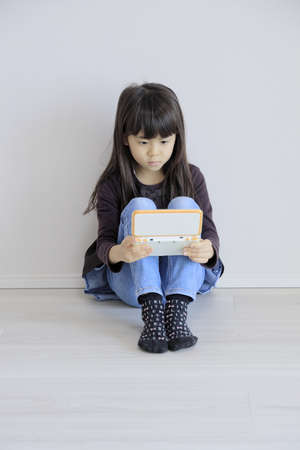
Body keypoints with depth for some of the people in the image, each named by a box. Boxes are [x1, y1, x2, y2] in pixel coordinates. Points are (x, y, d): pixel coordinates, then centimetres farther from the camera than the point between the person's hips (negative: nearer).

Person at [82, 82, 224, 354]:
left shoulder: (192, 177, 0)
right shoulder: (113, 184, -4)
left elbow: (209, 231, -5)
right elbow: (104, 241, -11)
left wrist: (207, 249, -31)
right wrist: (119, 253, -37)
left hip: (183, 279, 1)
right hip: (131, 281, -1)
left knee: (184, 204, -22)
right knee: (139, 206, -23)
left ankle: (177, 309, -34)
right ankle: (151, 309, -36)